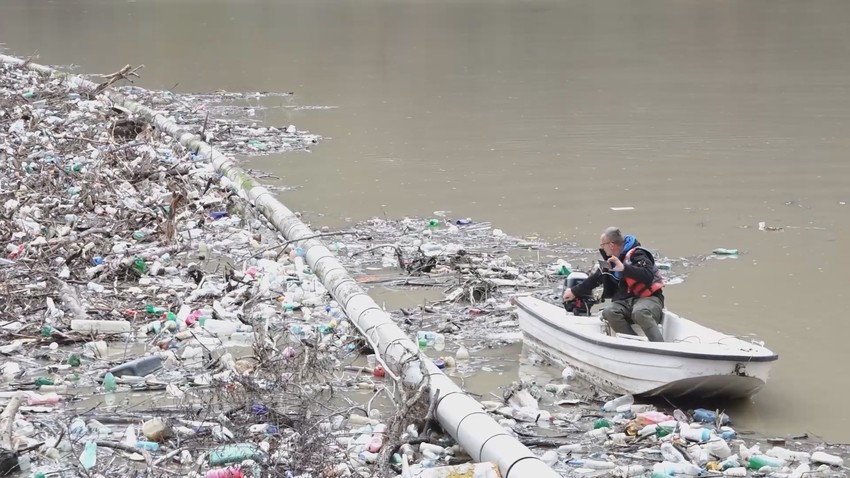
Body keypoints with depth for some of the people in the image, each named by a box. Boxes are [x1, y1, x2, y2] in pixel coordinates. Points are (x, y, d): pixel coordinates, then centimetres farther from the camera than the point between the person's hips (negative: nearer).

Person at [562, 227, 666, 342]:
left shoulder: (636, 254, -9)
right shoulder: (610, 260, 15)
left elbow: (648, 276, -25)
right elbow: (595, 278, 29)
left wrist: (623, 268, -31)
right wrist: (574, 291, 36)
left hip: (648, 298, -7)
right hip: (626, 301, 7)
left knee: (640, 313, -40)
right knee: (608, 312, -24)